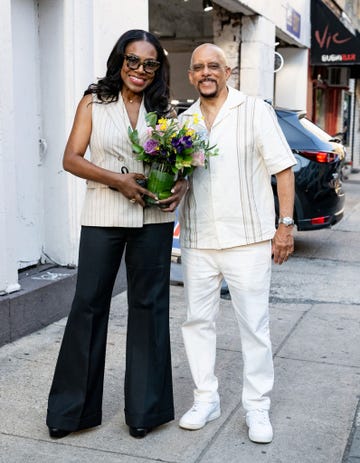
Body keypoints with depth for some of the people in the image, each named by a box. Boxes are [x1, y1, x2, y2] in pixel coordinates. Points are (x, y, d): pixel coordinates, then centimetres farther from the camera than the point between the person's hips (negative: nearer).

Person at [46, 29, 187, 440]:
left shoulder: (164, 108, 9)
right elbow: (71, 159, -3)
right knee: (88, 305, 3)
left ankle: (145, 408, 21)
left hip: (153, 220, 2)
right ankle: (71, 409, 17)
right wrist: (118, 180, -16)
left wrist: (181, 185, -12)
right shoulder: (94, 102, 3)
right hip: (102, 217, -1)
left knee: (149, 307, 8)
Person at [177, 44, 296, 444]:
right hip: (196, 241, 5)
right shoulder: (183, 121, 11)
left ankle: (257, 408, 16)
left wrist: (286, 224, -10)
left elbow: (283, 168, -4)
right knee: (197, 321, 10)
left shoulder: (255, 111, -2)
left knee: (254, 325, 3)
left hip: (247, 239, -4)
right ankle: (205, 399, 25)